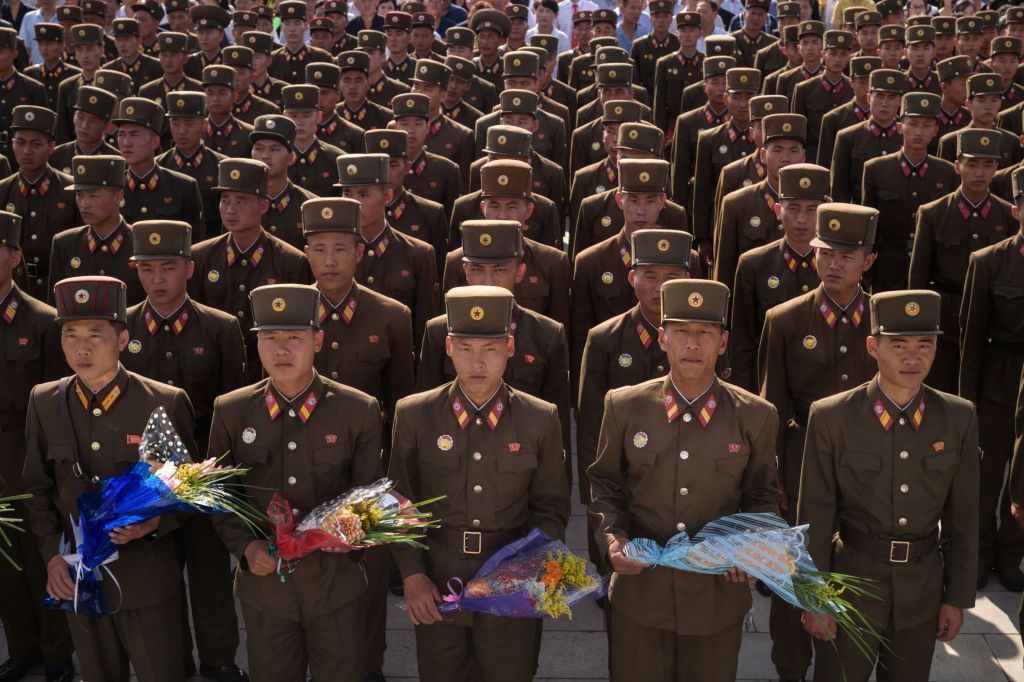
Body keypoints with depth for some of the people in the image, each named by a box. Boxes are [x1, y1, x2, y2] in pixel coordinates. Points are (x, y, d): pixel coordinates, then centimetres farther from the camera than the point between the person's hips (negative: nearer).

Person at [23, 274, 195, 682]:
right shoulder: (43, 403, -1)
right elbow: (38, 487, 6)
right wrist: (51, 555, -3)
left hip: (147, 577, -3)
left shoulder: (166, 403, -11)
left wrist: (157, 522, -19)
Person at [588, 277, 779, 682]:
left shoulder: (756, 417, -4)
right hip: (640, 592, 0)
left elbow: (762, 496, 7)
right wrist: (611, 538, -10)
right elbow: (604, 483, 7)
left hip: (718, 597, 0)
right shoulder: (624, 407, -4)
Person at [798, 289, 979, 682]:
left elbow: (963, 516, 2)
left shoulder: (959, 418, -4)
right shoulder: (831, 417, -12)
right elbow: (815, 516, -8)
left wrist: (958, 596, 5)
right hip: (851, 580, -2)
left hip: (923, 586, 3)